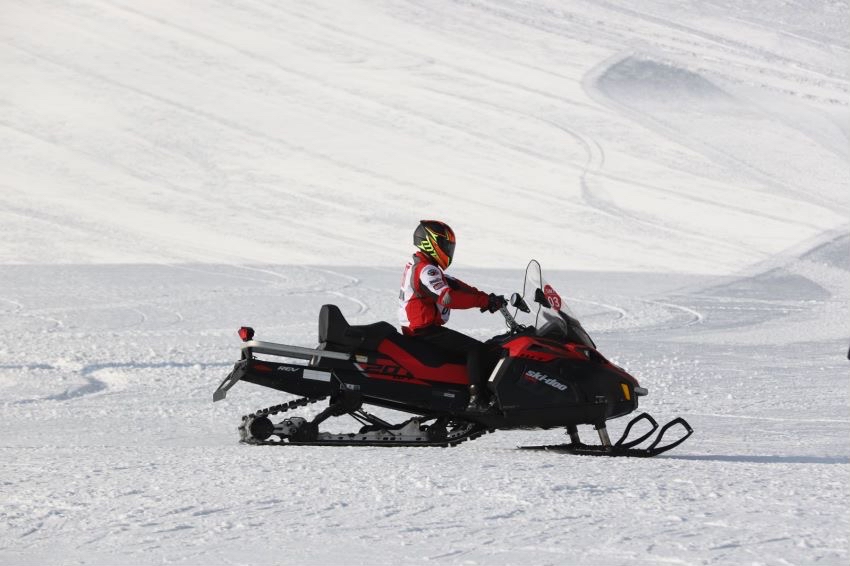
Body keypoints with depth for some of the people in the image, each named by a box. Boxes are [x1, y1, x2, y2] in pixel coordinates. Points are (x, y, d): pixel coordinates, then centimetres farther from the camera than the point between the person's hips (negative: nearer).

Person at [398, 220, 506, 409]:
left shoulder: (417, 265, 17)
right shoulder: (426, 270, -17)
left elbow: (454, 285, 13)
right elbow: (447, 297, -30)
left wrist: (486, 298, 2)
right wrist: (484, 301, -25)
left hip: (415, 328, 11)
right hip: (425, 330, -11)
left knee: (474, 348, 21)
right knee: (477, 350, -18)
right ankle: (478, 399, -28)